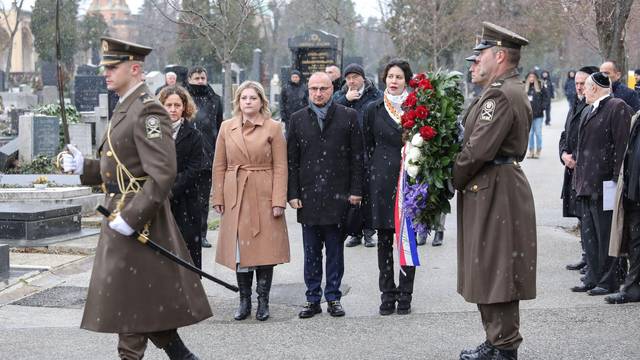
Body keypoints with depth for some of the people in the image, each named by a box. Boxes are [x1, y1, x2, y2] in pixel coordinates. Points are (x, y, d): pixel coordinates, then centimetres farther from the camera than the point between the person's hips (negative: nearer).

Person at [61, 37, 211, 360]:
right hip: (122, 214, 10)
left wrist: (131, 218, -25)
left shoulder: (147, 110, -17)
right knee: (148, 306, 15)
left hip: (138, 220, -10)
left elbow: (162, 174, -24)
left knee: (130, 304, -2)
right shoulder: (125, 108, 14)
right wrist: (84, 167, 6)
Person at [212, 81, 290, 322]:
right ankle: (244, 301, 14)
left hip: (264, 197, -2)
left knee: (264, 250, 0)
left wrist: (278, 201, -10)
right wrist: (218, 198, 2)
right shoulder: (227, 128, 7)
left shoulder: (273, 128, -1)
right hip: (236, 197, 2)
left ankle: (263, 302, 10)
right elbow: (219, 166, 8)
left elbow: (280, 167, -3)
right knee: (240, 250, 5)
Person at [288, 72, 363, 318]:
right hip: (308, 196, 2)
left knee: (335, 250, 6)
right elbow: (291, 160, 7)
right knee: (311, 252, 7)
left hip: (338, 195, -1)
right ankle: (313, 299, 13)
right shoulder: (298, 119, 8)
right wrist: (293, 194, -1)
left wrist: (355, 191, -4)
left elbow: (357, 157, 2)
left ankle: (333, 297, 14)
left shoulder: (348, 117, 3)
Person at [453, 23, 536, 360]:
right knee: (488, 272, 17)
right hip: (489, 193, 11)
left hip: (495, 194, -11)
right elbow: (476, 140, 17)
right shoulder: (504, 91, 16)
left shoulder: (502, 95, -19)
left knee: (496, 275, -4)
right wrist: (460, 180, 5)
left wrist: (452, 179, -9)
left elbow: (478, 149, -23)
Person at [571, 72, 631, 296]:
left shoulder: (618, 108, -10)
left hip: (603, 185, -9)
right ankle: (593, 277, 19)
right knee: (588, 233, 12)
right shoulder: (588, 111, 18)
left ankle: (609, 281, 4)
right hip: (586, 184, 9)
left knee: (605, 234, -3)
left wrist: (616, 179, -20)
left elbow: (622, 145, -15)